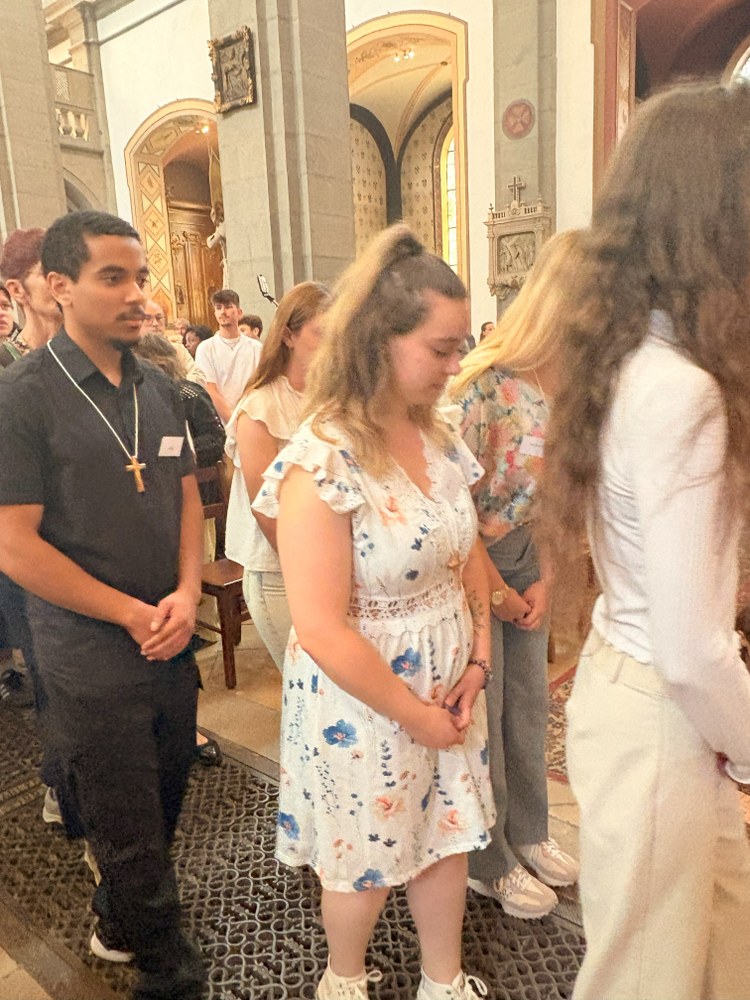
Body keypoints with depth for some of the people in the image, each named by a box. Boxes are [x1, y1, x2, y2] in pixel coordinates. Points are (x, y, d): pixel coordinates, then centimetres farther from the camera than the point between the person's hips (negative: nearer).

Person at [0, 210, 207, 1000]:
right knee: (129, 833, 11)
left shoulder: (158, 390, 5)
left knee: (160, 810, 22)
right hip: (91, 661, -5)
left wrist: (186, 593, -5)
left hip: (171, 645, 6)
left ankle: (115, 921, 49)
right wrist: (133, 614, -13)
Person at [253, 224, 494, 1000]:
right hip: (363, 699, -6)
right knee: (367, 861, 19)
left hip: (449, 683, 6)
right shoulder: (321, 464, -25)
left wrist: (478, 658, -2)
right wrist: (416, 716, -15)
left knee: (447, 838, 22)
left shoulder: (437, 437, -3)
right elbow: (324, 633, -25)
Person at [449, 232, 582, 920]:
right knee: (481, 716, 9)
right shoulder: (484, 383, -27)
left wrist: (545, 580, 0)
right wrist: (494, 591, -10)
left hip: (528, 558, 7)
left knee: (530, 703, 19)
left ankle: (528, 832, 44)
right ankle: (489, 862, 33)